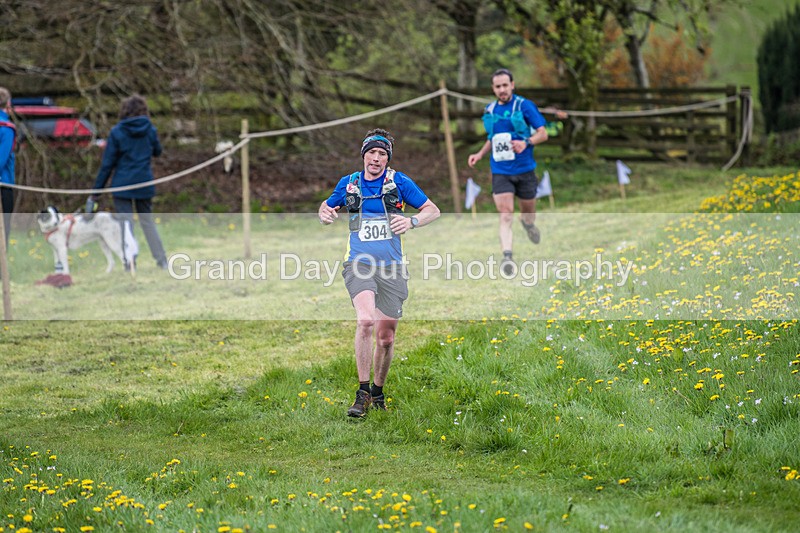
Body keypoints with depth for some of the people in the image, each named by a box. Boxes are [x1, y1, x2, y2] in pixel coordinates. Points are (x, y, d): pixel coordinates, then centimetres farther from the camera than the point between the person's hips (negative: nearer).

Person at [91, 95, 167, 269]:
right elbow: (157, 151, 19)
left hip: (122, 185, -3)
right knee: (148, 221, 17)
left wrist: (95, 193, -2)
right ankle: (162, 261, 18)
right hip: (145, 184, 3)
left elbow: (107, 164, -6)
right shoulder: (150, 130, 0)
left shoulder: (117, 132, -8)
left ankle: (130, 266, -3)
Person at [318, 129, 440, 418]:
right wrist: (324, 213, 1)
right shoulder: (348, 183, 7)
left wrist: (412, 221, -15)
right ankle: (362, 394, -21)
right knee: (365, 321, -26)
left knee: (386, 337, 5)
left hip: (391, 267, 1)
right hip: (359, 263, -1)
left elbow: (433, 210, 5)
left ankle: (378, 391, 29)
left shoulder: (398, 181, 2)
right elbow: (327, 205, 25)